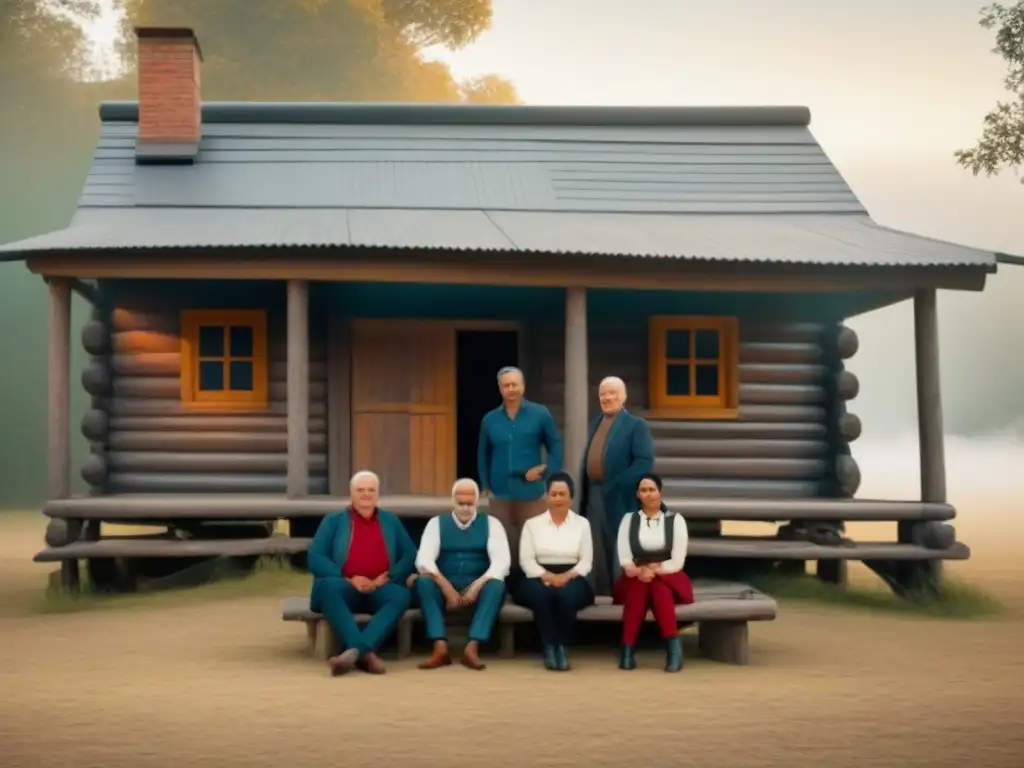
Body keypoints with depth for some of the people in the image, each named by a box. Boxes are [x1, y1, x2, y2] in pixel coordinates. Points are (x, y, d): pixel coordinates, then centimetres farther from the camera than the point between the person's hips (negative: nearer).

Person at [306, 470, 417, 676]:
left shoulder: (391, 521, 18)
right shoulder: (333, 520, 12)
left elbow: (410, 555, 10)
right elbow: (315, 558, 0)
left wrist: (386, 578, -9)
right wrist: (349, 579, -13)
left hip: (379, 591, 1)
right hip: (344, 589, -1)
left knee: (402, 595, -32)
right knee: (329, 586, -36)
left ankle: (354, 651, -48)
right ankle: (366, 653, -46)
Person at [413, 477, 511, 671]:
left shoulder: (491, 523, 8)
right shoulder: (437, 523, 9)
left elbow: (502, 560, -6)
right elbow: (424, 560, -6)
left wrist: (478, 585, -22)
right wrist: (446, 586, -22)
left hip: (478, 587, 0)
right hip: (444, 587, 1)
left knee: (496, 585, -32)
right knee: (423, 582, -30)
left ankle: (472, 647, -41)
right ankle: (440, 648, -38)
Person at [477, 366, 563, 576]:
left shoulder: (540, 414, -1)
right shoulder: (489, 420, 5)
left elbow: (555, 447, 3)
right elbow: (483, 456, 13)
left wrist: (545, 469, -10)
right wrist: (486, 486, 7)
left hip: (531, 494, -2)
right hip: (500, 495, 2)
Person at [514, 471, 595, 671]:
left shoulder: (582, 523, 11)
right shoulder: (532, 524, 10)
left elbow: (586, 561, 3)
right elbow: (526, 560, 1)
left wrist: (567, 576, -15)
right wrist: (546, 575, -17)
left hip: (571, 579, 0)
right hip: (540, 578, 0)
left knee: (567, 594, -36)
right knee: (540, 593, -36)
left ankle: (561, 647, -23)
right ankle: (550, 647, -28)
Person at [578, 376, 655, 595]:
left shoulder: (636, 425, -5)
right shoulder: (596, 424, 16)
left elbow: (645, 462, -16)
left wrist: (615, 485, -20)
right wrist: (583, 493, 7)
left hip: (619, 498, -7)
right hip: (593, 496, 7)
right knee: (599, 551, 12)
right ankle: (603, 594, 20)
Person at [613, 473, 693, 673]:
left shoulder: (676, 520, 5)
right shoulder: (629, 520, 9)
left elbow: (677, 562, -4)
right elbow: (625, 561, -1)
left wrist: (654, 570, -16)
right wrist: (640, 571, -20)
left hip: (667, 580, 0)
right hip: (636, 580, 1)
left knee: (658, 589, -35)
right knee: (638, 585, -35)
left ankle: (674, 648, -39)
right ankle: (628, 650, -39)